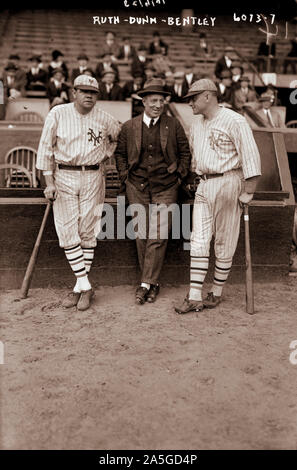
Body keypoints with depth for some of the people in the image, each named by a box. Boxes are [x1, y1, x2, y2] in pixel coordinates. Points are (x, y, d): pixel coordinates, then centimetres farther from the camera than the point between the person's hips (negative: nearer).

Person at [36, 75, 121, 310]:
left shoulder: (104, 118, 1)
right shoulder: (58, 114, -2)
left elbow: (119, 136, 21)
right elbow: (45, 148, 0)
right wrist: (49, 182, -5)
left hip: (92, 178, 0)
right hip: (64, 176, 0)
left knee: (87, 233, 1)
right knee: (67, 233, -5)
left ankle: (82, 287, 13)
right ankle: (84, 285, 4)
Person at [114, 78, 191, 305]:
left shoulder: (173, 125, 3)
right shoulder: (129, 127, 5)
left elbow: (185, 152, 11)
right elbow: (120, 153, 16)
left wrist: (179, 176, 3)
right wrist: (125, 176, 7)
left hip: (166, 187, -1)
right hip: (137, 187, 2)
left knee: (158, 236, -8)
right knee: (141, 235, 3)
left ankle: (146, 283, -1)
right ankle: (153, 283, 14)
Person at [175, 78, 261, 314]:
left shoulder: (234, 121, -10)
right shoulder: (197, 124, 14)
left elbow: (251, 157, -13)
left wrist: (248, 192, -15)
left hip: (227, 183, -7)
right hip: (204, 186, 7)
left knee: (224, 243, 3)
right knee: (198, 242, 0)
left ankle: (217, 292, 16)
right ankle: (194, 297, 2)